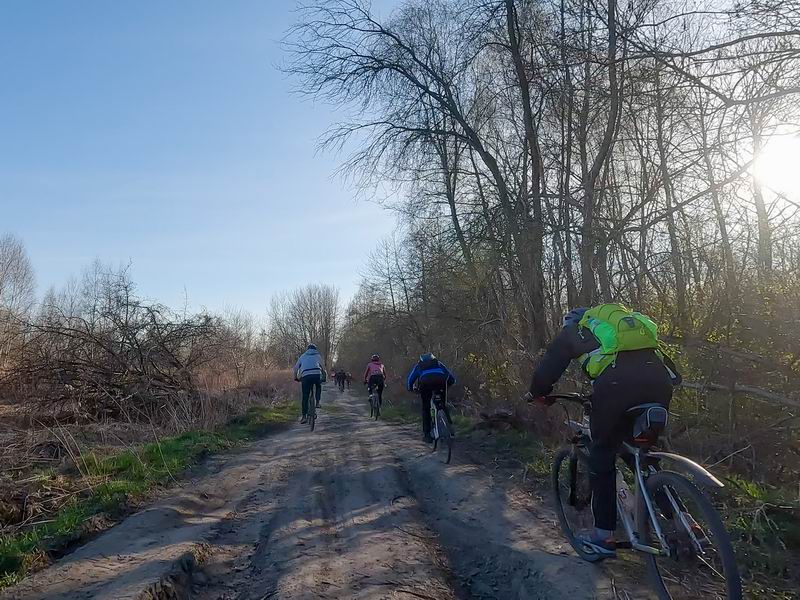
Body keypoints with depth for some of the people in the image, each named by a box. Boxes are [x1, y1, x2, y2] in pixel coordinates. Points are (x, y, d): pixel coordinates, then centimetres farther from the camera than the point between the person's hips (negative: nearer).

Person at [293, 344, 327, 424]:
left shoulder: (303, 356, 25)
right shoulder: (317, 355, 23)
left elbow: (295, 368, 24)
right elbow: (323, 366, 22)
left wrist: (296, 377, 36)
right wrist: (325, 375, 35)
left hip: (306, 376, 0)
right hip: (317, 375, 0)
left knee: (305, 397, 4)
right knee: (318, 386, 33)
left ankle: (304, 416, 0)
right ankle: (317, 402, 18)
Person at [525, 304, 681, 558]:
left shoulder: (572, 330, 26)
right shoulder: (621, 316, 38)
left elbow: (548, 368, 22)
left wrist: (537, 393, 40)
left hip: (616, 384, -5)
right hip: (659, 380, 5)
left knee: (602, 455, 14)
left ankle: (604, 536, 19)